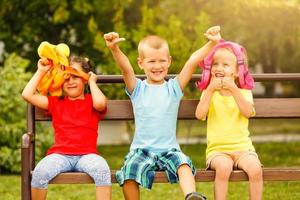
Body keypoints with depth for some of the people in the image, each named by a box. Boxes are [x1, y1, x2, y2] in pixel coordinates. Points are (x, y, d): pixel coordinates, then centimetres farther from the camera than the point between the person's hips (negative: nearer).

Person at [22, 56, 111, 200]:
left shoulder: (91, 102, 15)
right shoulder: (55, 102, 21)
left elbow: (100, 103, -11)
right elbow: (27, 94, 12)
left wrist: (92, 82, 5)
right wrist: (41, 71, 16)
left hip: (87, 154, -1)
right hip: (60, 154, 1)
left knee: (102, 169, -35)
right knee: (40, 171, -30)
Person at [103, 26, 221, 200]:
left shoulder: (173, 88, 7)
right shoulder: (137, 89, 6)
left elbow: (192, 62, -4)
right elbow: (125, 67, -13)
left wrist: (212, 43, -17)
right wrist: (114, 49, -32)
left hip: (169, 149, 0)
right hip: (142, 150, 0)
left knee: (183, 164, -30)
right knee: (129, 172, -26)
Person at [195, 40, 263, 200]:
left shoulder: (244, 92, 7)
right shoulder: (209, 92, 8)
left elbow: (248, 112, -14)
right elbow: (200, 115, -10)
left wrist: (233, 89, -21)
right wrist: (210, 89, -16)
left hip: (242, 147, 1)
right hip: (217, 149, -1)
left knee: (255, 168, -28)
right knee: (223, 167, -33)